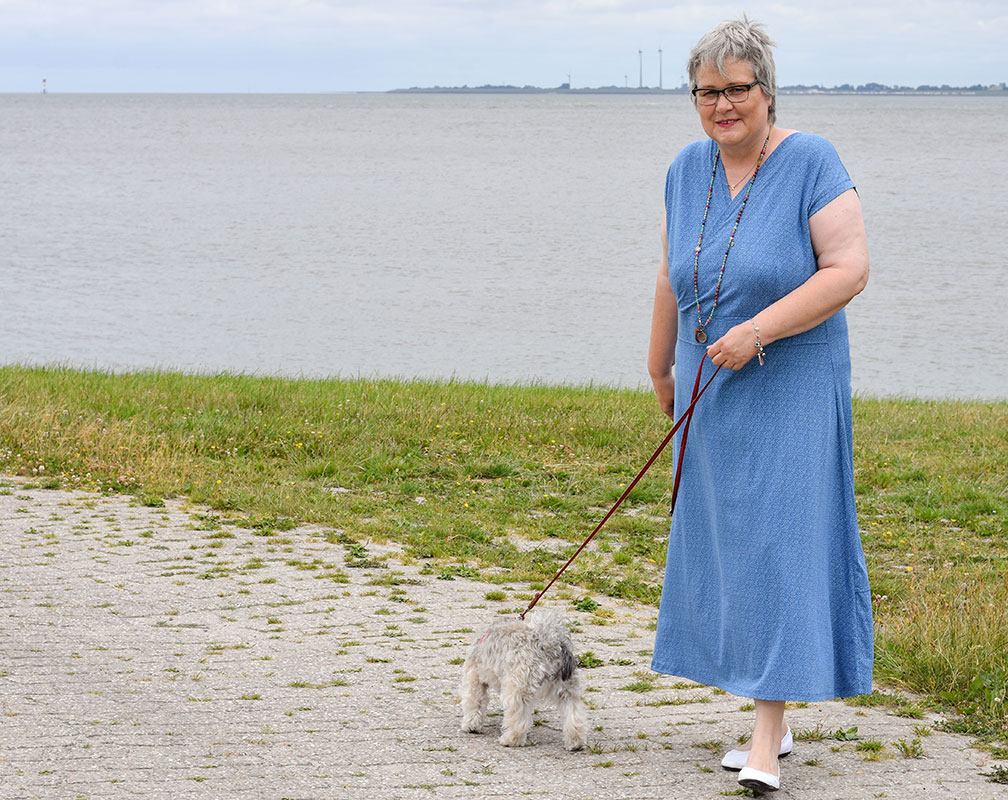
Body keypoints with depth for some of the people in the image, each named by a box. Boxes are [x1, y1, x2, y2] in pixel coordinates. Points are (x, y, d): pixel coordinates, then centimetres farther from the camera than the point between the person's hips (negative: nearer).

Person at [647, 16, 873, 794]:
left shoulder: (810, 161, -12)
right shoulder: (687, 170, 6)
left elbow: (850, 268, -18)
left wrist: (759, 329, -23)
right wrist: (660, 368, 22)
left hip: (789, 388, -6)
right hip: (712, 392, 7)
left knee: (779, 544, -9)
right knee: (723, 546, 9)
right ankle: (775, 721, 20)